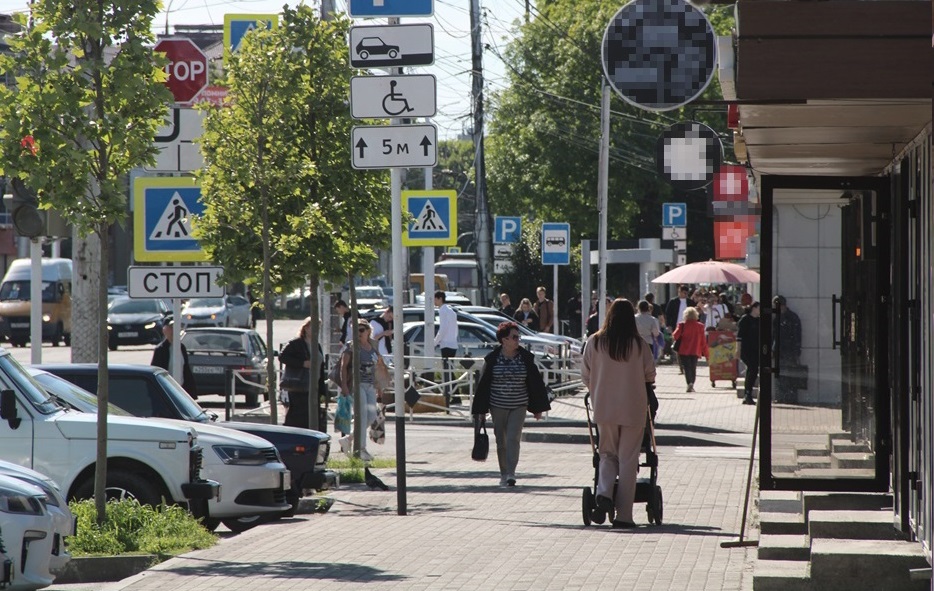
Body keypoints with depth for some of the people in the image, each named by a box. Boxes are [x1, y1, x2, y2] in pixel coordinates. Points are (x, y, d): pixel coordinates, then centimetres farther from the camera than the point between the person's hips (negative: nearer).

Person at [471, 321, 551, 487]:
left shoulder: (526, 357, 0)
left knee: (513, 439, -12)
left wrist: (538, 408, 6)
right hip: (498, 406, 0)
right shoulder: (492, 358, -3)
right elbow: (483, 384, 2)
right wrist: (481, 410, 1)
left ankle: (511, 474, -16)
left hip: (519, 406, 0)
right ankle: (504, 474, 19)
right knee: (501, 441, 7)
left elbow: (535, 383, 6)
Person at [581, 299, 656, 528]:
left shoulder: (595, 343, -4)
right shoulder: (639, 345, -8)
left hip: (604, 408, 1)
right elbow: (650, 376, 0)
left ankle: (604, 490, -10)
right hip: (633, 408, -1)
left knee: (608, 453, 18)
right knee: (628, 459, 4)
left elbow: (586, 376, 3)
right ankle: (624, 515, 3)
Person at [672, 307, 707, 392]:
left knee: (687, 367, -2)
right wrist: (705, 353, 9)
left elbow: (675, 336, -7)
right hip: (695, 351, 2)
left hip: (684, 350, -2)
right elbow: (703, 341, 3)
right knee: (693, 368, 11)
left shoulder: (682, 325, -7)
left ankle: (689, 382, -22)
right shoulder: (700, 326, 0)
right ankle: (691, 385, 5)